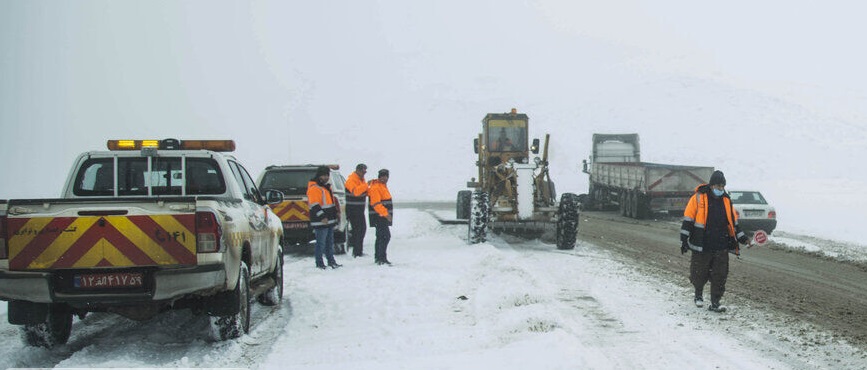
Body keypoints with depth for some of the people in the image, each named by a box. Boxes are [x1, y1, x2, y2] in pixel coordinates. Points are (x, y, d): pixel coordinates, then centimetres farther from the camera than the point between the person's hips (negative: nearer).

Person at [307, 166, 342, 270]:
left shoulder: (326, 186, 18)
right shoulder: (314, 188, -14)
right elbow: (314, 205, -21)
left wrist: (336, 212, 24)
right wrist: (322, 217, -27)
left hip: (330, 221, 10)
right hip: (320, 222, -10)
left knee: (330, 242, 16)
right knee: (321, 243, -5)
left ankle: (331, 261, 25)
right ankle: (319, 264, 1)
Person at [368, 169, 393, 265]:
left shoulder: (383, 185, 17)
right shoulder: (375, 187, -16)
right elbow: (376, 204, -25)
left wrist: (387, 213, 26)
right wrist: (385, 214, -30)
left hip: (383, 216, 11)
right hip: (379, 216, -11)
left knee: (381, 236, 16)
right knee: (386, 236, -16)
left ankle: (377, 257, 24)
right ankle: (382, 258, -17)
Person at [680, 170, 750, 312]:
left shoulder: (726, 200, 11)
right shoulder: (698, 198, -3)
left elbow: (733, 222, 21)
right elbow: (688, 220, -3)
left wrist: (742, 238, 16)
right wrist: (684, 240, -6)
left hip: (721, 248, 3)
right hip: (701, 247, -3)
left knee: (720, 277, 0)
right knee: (699, 275, 5)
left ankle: (715, 303, 8)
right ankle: (699, 294, 32)